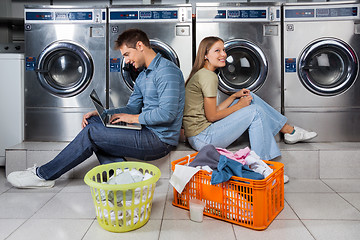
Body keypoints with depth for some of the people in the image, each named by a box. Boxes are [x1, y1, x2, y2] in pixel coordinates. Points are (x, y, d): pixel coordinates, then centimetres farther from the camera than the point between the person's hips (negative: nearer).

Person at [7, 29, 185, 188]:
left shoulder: (167, 71, -14)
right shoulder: (142, 76, 19)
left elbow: (167, 113, -23)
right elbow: (131, 108, 17)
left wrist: (135, 118, -13)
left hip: (160, 140, -10)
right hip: (147, 132, 10)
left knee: (91, 133, -14)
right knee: (92, 121, 3)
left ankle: (43, 175, 2)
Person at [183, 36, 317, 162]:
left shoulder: (202, 74, 14)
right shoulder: (209, 76, -18)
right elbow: (212, 116, -19)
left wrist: (234, 96, 5)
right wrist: (239, 106, -7)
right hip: (202, 137, -10)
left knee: (250, 97, 10)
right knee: (255, 112, -10)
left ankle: (289, 130, 17)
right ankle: (262, 162, 0)